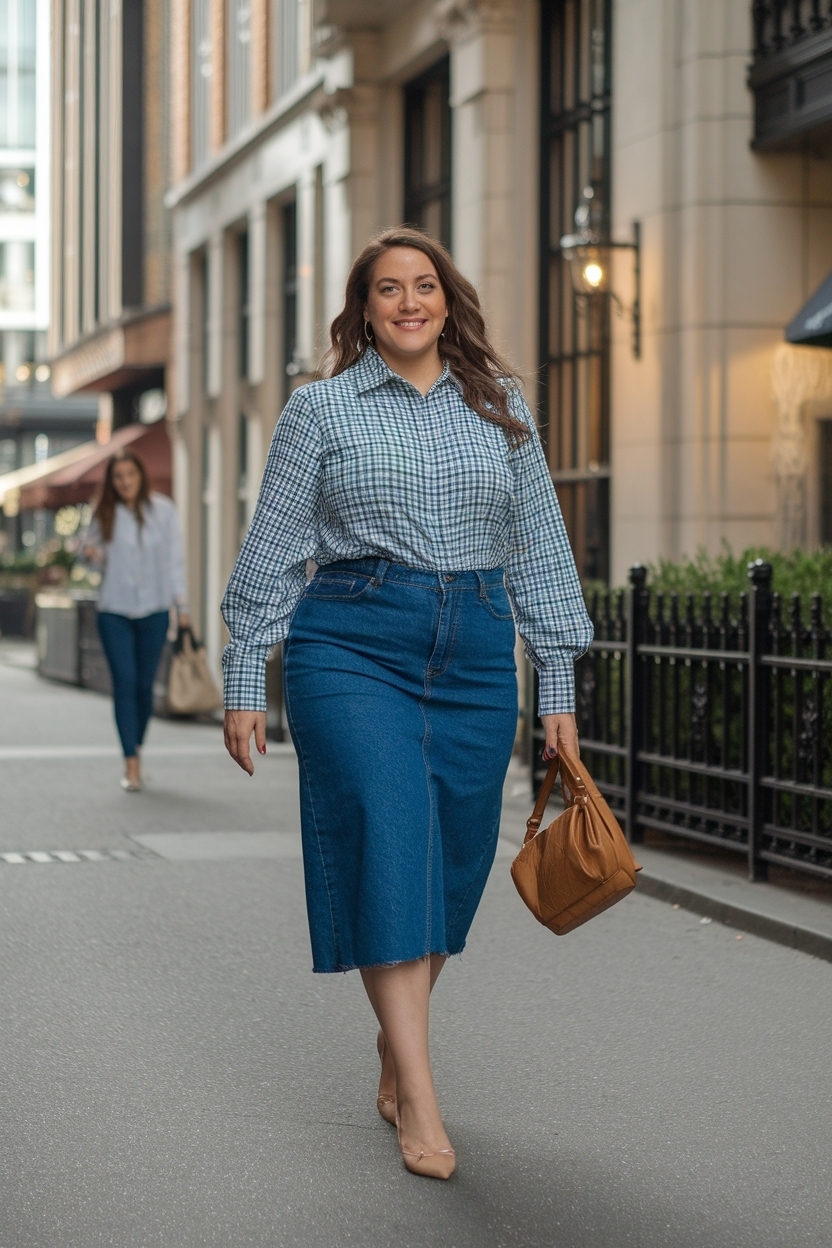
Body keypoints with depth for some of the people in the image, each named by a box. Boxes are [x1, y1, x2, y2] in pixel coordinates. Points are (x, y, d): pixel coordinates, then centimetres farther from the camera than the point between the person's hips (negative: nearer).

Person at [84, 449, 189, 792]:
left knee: (144, 684, 3)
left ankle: (137, 748, 24)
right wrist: (93, 554, -11)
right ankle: (131, 763, -8)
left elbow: (174, 559, 3)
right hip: (114, 611, 0)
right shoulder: (104, 514, 3)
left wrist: (182, 605, -2)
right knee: (124, 683, -8)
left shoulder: (163, 511, 1)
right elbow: (96, 554, 14)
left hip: (153, 610, 0)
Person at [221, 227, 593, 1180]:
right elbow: (272, 551, 5)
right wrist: (245, 682, 2)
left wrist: (558, 685, 9)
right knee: (390, 846, -13)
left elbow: (537, 548, 13)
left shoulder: (500, 408, 11)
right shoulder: (322, 409, 5)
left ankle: (395, 1049, 27)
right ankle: (419, 1103, -13)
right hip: (352, 644, -3)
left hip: (475, 650, 3)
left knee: (454, 857, 5)